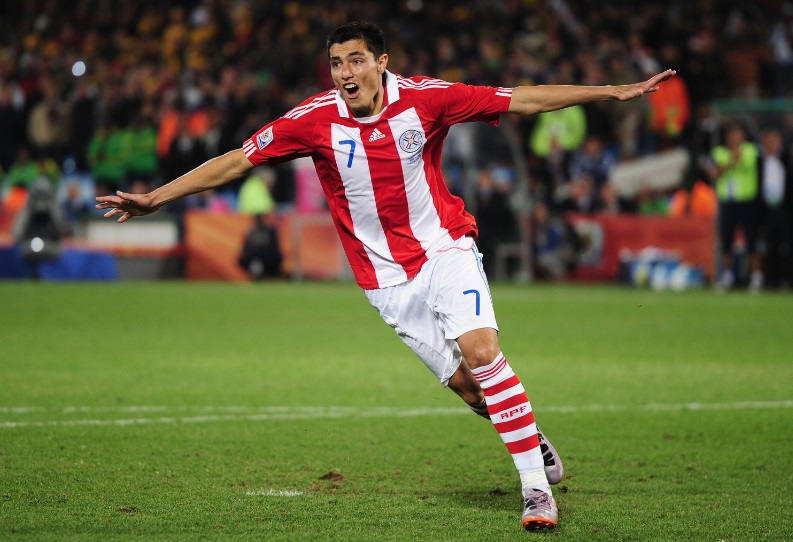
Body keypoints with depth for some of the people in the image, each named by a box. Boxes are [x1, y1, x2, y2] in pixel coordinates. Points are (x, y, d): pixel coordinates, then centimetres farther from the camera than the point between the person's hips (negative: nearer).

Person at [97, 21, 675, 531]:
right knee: (464, 384, -4)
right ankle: (536, 443, 23)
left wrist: (615, 91, -7)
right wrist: (154, 198, -8)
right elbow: (234, 162, -5)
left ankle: (537, 487, -15)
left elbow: (524, 100, -6)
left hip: (445, 248, -1)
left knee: (480, 350, -23)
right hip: (387, 278, 1)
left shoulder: (423, 98, -11)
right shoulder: (316, 119, -10)